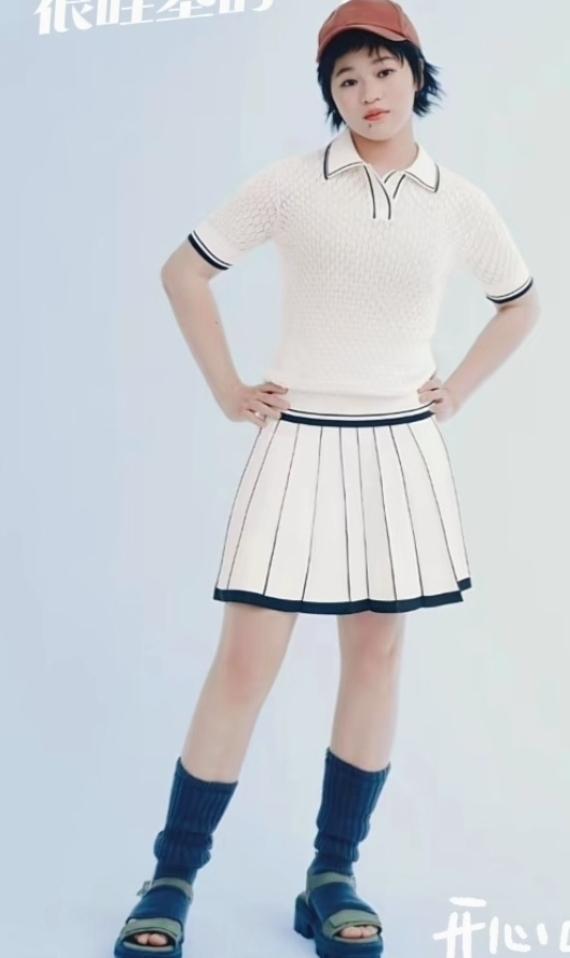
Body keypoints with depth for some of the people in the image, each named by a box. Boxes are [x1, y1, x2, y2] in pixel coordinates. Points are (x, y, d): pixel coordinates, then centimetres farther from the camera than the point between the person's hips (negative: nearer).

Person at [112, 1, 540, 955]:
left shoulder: (459, 203, 3)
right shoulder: (290, 184, -3)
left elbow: (521, 304, 18)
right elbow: (184, 272, 4)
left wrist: (455, 393, 8)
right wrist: (227, 390, -1)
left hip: (399, 451, 3)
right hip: (299, 444, -2)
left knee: (376, 653, 6)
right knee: (245, 663, -5)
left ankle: (331, 878, 19)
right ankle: (172, 876, 10)